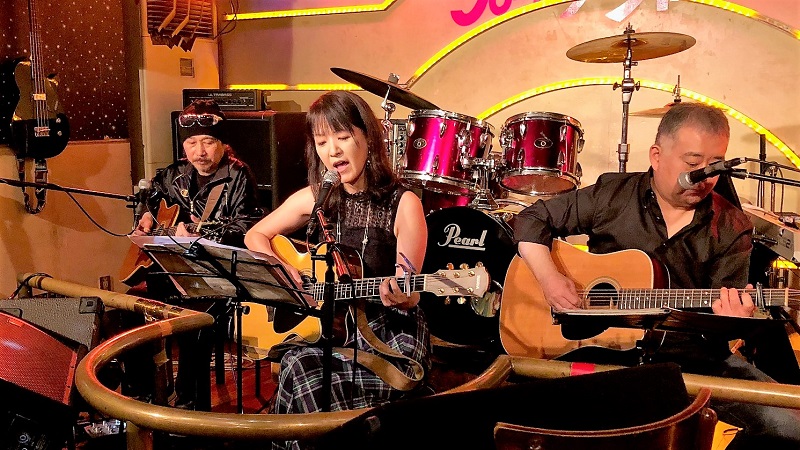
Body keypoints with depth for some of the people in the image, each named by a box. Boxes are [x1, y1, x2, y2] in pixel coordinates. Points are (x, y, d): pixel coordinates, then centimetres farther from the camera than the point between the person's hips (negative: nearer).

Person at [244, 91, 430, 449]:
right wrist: (280, 269, -5)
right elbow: (255, 236, 13)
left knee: (301, 368, -27)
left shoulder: (403, 204, -10)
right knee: (298, 364, -27)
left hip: (389, 336, -3)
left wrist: (400, 296, -34)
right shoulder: (314, 198, 2)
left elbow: (409, 294, -11)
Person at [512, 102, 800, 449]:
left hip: (693, 354, 3)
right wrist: (550, 277, -11)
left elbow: (723, 306, 1)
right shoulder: (612, 195, 1)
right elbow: (532, 220, 5)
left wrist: (733, 316, -24)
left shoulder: (732, 228, 5)